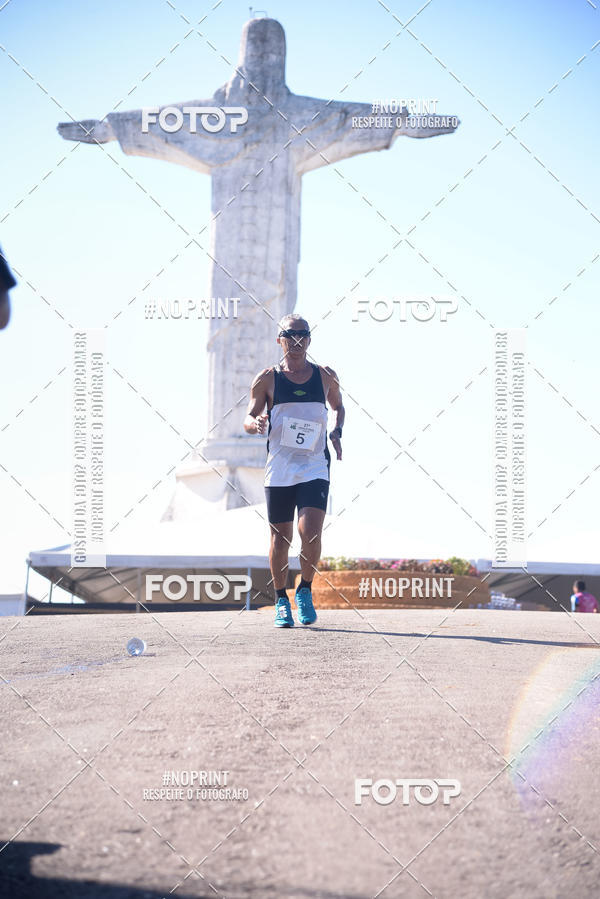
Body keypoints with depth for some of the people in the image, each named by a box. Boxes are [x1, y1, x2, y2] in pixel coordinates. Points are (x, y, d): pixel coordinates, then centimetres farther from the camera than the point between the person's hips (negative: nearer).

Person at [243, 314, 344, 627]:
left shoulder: (326, 376, 8)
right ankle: (281, 600, 19)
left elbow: (338, 407, 25)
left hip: (315, 468, 0)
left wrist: (337, 431, 5)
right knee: (280, 538, 3)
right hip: (279, 469, 0)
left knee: (310, 533, -16)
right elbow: (247, 421, 6)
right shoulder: (267, 378, 3)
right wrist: (257, 423, -18)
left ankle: (305, 591, 6)